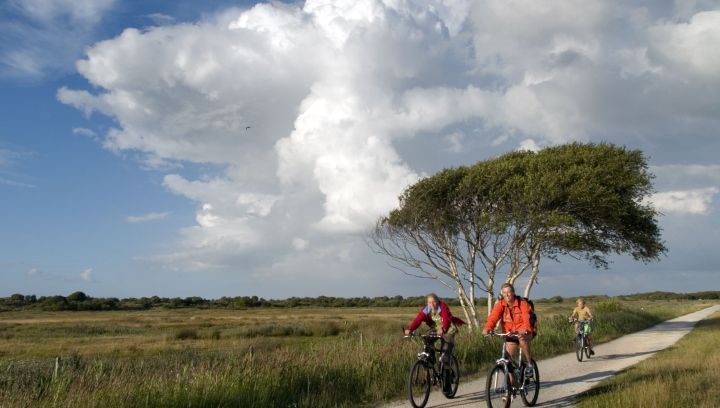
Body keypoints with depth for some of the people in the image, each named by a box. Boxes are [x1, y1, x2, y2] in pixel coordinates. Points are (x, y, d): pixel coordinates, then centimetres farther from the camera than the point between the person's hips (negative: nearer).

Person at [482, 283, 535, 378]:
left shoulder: (522, 304, -14)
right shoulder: (500, 305, -6)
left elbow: (527, 318, -30)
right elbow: (493, 317, -22)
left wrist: (524, 329, -52)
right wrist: (487, 328, -42)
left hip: (525, 333, -3)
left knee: (522, 338, -35)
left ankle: (529, 364, -18)